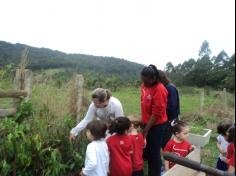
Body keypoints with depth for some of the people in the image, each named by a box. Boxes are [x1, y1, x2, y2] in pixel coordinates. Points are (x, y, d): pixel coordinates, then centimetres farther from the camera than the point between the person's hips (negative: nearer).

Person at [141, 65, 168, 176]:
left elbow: (157, 113, -21)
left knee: (154, 152, 6)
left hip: (157, 125, -7)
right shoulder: (145, 85, -1)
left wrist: (146, 129, -16)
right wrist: (143, 121, 10)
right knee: (147, 150, 18)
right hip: (147, 123, 7)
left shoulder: (159, 89, -23)